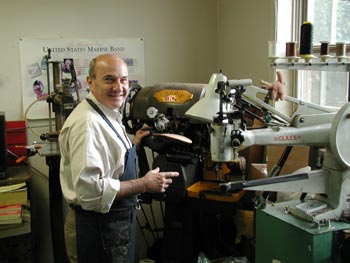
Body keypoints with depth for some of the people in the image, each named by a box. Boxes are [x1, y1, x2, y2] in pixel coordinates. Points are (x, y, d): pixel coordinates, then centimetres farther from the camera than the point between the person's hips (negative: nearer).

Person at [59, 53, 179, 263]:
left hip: (116, 222, 10)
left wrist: (134, 144, 7)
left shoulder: (110, 116, 7)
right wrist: (145, 185, -23)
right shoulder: (86, 123, -24)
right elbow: (90, 189, -30)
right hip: (97, 230, -9)